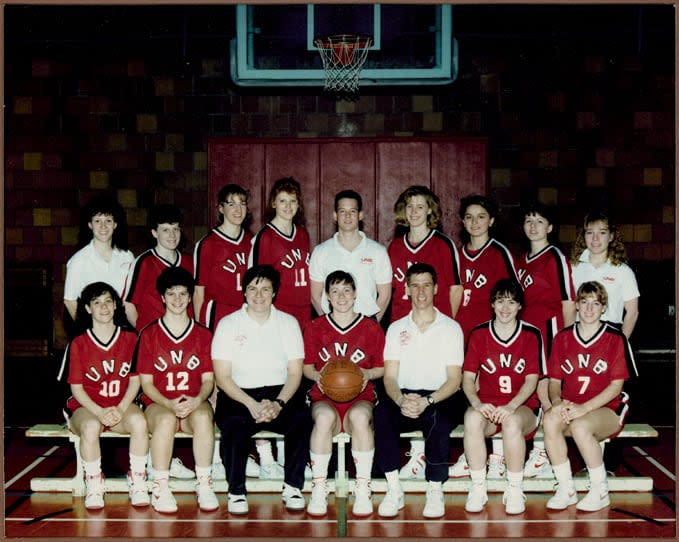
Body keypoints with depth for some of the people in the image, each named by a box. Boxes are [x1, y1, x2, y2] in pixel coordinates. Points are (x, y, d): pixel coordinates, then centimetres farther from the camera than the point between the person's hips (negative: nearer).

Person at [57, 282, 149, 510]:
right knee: (91, 427, -36)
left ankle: (137, 482, -17)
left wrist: (120, 409, -14)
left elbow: (135, 381, 3)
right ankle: (93, 485, -17)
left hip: (122, 404, 1)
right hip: (86, 406, -1)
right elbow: (76, 387, -2)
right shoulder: (78, 343, -1)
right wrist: (99, 412, -18)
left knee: (139, 421, -32)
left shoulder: (130, 338, 3)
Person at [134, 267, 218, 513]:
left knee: (203, 417, -34)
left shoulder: (203, 335, 10)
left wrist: (197, 400, -16)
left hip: (194, 404, 1)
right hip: (158, 404, -1)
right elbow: (146, 383, 1)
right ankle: (160, 488, -27)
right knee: (166, 420, -36)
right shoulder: (149, 334, 5)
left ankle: (204, 485, -27)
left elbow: (208, 380, 6)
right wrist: (169, 404, -17)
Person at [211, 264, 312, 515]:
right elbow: (222, 377, -2)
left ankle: (293, 487, -12)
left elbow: (295, 373, 4)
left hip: (280, 393, 2)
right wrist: (251, 404, -17)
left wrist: (279, 403, -16)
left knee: (302, 419, -29)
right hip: (239, 395, -1)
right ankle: (236, 491, -17)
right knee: (233, 423, -34)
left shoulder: (288, 322, 10)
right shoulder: (228, 324, 5)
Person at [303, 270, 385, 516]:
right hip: (324, 398, 0)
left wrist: (368, 373, -9)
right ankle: (319, 489, -25)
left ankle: (362, 490, -27)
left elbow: (382, 368, 12)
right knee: (324, 418, -36)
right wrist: (316, 375, -8)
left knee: (360, 417, -37)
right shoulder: (315, 327, 10)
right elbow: (306, 366, 14)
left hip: (360, 397, 0)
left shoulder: (371, 328, 9)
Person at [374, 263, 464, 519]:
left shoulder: (451, 328, 6)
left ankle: (435, 489, -21)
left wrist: (427, 401, -21)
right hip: (404, 398, 2)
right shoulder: (396, 329, 14)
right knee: (382, 412, -32)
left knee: (438, 417, -37)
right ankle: (394, 489, -24)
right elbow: (390, 377, 4)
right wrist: (401, 400, -20)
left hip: (438, 399, -2)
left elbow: (454, 378, -2)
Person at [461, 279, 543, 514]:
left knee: (512, 422, -37)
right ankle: (478, 487, -22)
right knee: (472, 418, -34)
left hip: (522, 407, -1)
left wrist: (510, 407, -22)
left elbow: (531, 380, -4)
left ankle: (515, 489, -20)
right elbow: (468, 377, 1)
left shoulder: (531, 335, 3)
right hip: (487, 405, 1)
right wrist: (477, 403, -20)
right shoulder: (478, 334, 6)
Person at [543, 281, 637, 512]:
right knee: (550, 420, -30)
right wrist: (557, 402, -14)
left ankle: (600, 491, -14)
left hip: (606, 409, -3)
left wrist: (584, 408, -19)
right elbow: (554, 381, 9)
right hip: (570, 407, 3)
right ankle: (566, 489, -18)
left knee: (580, 426, -35)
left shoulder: (616, 339, -2)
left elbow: (616, 386, -6)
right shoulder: (562, 338, 8)